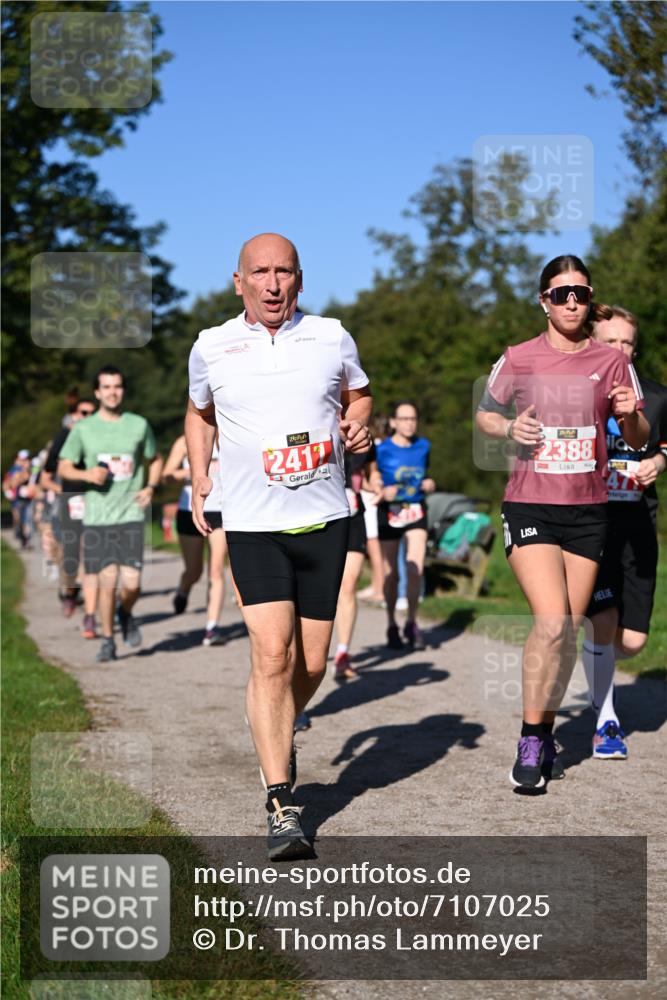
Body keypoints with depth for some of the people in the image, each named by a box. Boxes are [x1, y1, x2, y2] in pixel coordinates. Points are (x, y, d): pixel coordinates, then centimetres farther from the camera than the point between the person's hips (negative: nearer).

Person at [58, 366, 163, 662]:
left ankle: (126, 614, 25)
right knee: (107, 581, -2)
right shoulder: (83, 429, 3)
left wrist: (151, 487, 2)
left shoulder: (139, 425, 6)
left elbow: (155, 460, 19)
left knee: (131, 582, -9)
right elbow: (63, 468, 7)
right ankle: (107, 641, 15)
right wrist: (87, 474, -13)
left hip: (131, 515, 0)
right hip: (97, 517, 0)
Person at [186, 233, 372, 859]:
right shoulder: (211, 348, 4)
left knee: (310, 664, 6)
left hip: (325, 520, 2)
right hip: (252, 526, -2)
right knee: (271, 655, -16)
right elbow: (199, 413, 22)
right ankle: (281, 807, -12)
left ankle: (278, 738, 39)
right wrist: (199, 479, 12)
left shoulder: (331, 338, 5)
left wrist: (359, 426, -1)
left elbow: (358, 395, 21)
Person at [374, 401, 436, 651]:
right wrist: (383, 493, -24)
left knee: (416, 569, -11)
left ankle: (412, 623, 4)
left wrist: (428, 484, 1)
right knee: (391, 574, 4)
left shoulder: (423, 446, 7)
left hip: (416, 511, 2)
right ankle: (392, 626, 19)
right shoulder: (382, 450, -7)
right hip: (388, 512, -2)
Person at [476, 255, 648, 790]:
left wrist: (630, 415, -13)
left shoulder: (611, 362, 3)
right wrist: (509, 428, -8)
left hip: (588, 510, 3)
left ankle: (546, 731, 25)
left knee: (569, 631, 7)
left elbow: (639, 440, 10)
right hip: (530, 506, -3)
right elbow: (485, 414, 13)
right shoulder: (518, 360, -1)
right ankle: (531, 739, -3)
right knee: (552, 623, -17)